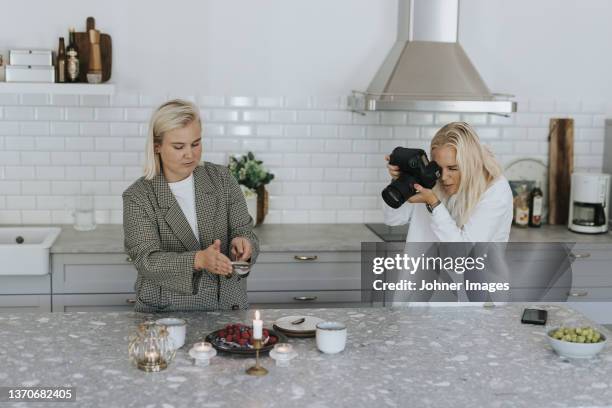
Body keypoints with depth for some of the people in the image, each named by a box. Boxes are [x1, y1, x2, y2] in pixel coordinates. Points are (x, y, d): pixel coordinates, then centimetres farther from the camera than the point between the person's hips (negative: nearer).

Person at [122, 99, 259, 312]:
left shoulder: (222, 179, 4)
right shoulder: (138, 196, -4)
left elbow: (246, 234, 2)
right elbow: (147, 261, -14)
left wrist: (243, 244, -21)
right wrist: (199, 260, -31)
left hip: (226, 306, 4)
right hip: (164, 313, -3)